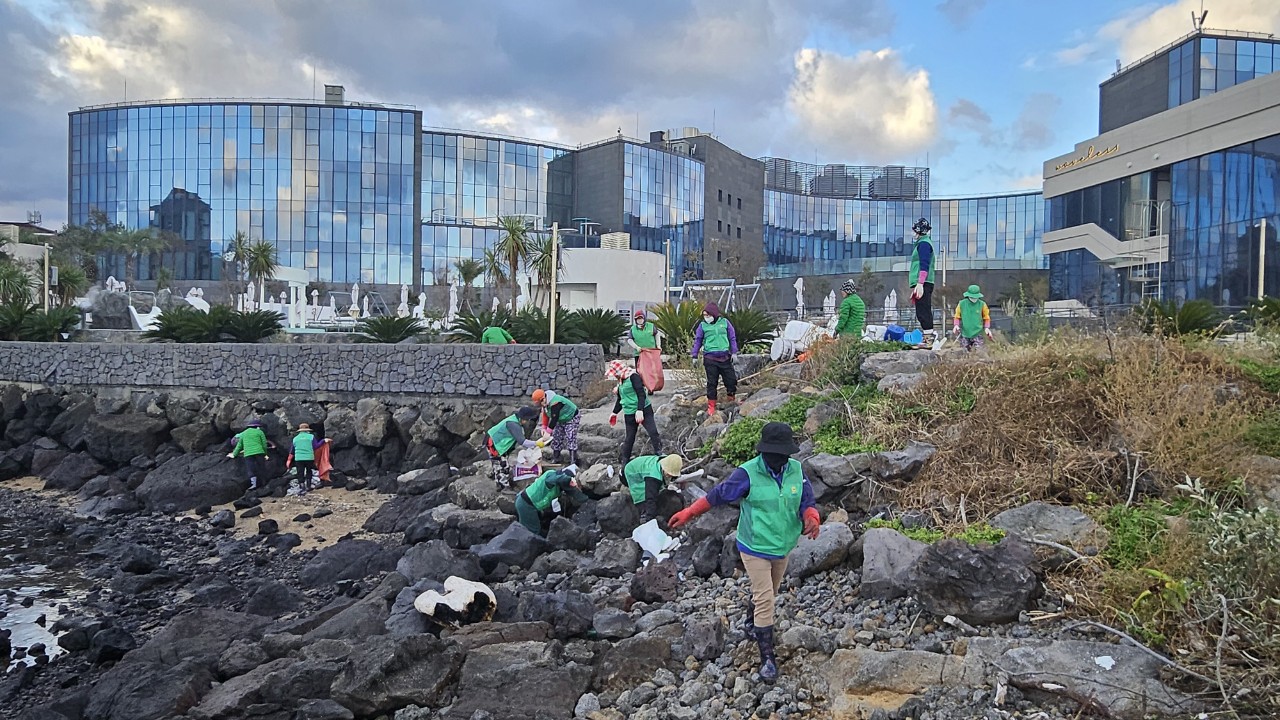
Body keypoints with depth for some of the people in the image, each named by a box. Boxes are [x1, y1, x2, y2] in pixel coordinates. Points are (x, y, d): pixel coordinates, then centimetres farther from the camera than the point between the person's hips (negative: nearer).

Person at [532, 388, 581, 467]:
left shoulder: (555, 403, -37)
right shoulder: (545, 403, -6)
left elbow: (554, 419, -36)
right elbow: (545, 415, 7)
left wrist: (548, 432, -31)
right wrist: (544, 427, -2)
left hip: (572, 419, -10)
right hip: (561, 420, 10)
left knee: (570, 439, -19)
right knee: (556, 438, 8)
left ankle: (573, 462, -18)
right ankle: (556, 459, 18)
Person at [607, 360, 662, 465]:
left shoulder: (633, 376, -12)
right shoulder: (620, 381, 14)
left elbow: (641, 394, -20)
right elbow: (620, 399, 29)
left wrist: (640, 410, -29)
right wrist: (615, 412, 35)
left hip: (644, 410, -7)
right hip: (629, 414, 7)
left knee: (653, 432, -14)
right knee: (629, 438, 9)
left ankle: (659, 454, -4)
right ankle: (625, 462, 17)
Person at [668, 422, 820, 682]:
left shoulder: (796, 470, -8)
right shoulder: (748, 473, -21)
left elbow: (807, 502, -7)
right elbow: (717, 495, -13)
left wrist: (812, 519, -30)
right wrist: (688, 513, -12)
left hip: (783, 547, 5)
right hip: (755, 548, -5)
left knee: (768, 593, 24)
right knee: (765, 599, -7)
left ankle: (751, 624, 52)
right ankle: (767, 657, 5)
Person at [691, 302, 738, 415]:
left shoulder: (724, 322, 3)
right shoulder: (702, 325, 2)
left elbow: (732, 338, 8)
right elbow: (697, 341, 8)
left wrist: (734, 352, 4)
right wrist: (695, 356, 6)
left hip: (725, 357, 1)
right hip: (710, 358, -1)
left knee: (731, 379, 5)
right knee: (712, 382, 2)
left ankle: (732, 399, 27)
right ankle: (711, 406, 11)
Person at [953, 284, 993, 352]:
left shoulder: (982, 304, -2)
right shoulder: (962, 304, -2)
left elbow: (986, 317, 6)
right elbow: (957, 316, 7)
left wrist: (987, 328, -8)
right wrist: (956, 325, -9)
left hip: (977, 334, -1)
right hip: (965, 334, 1)